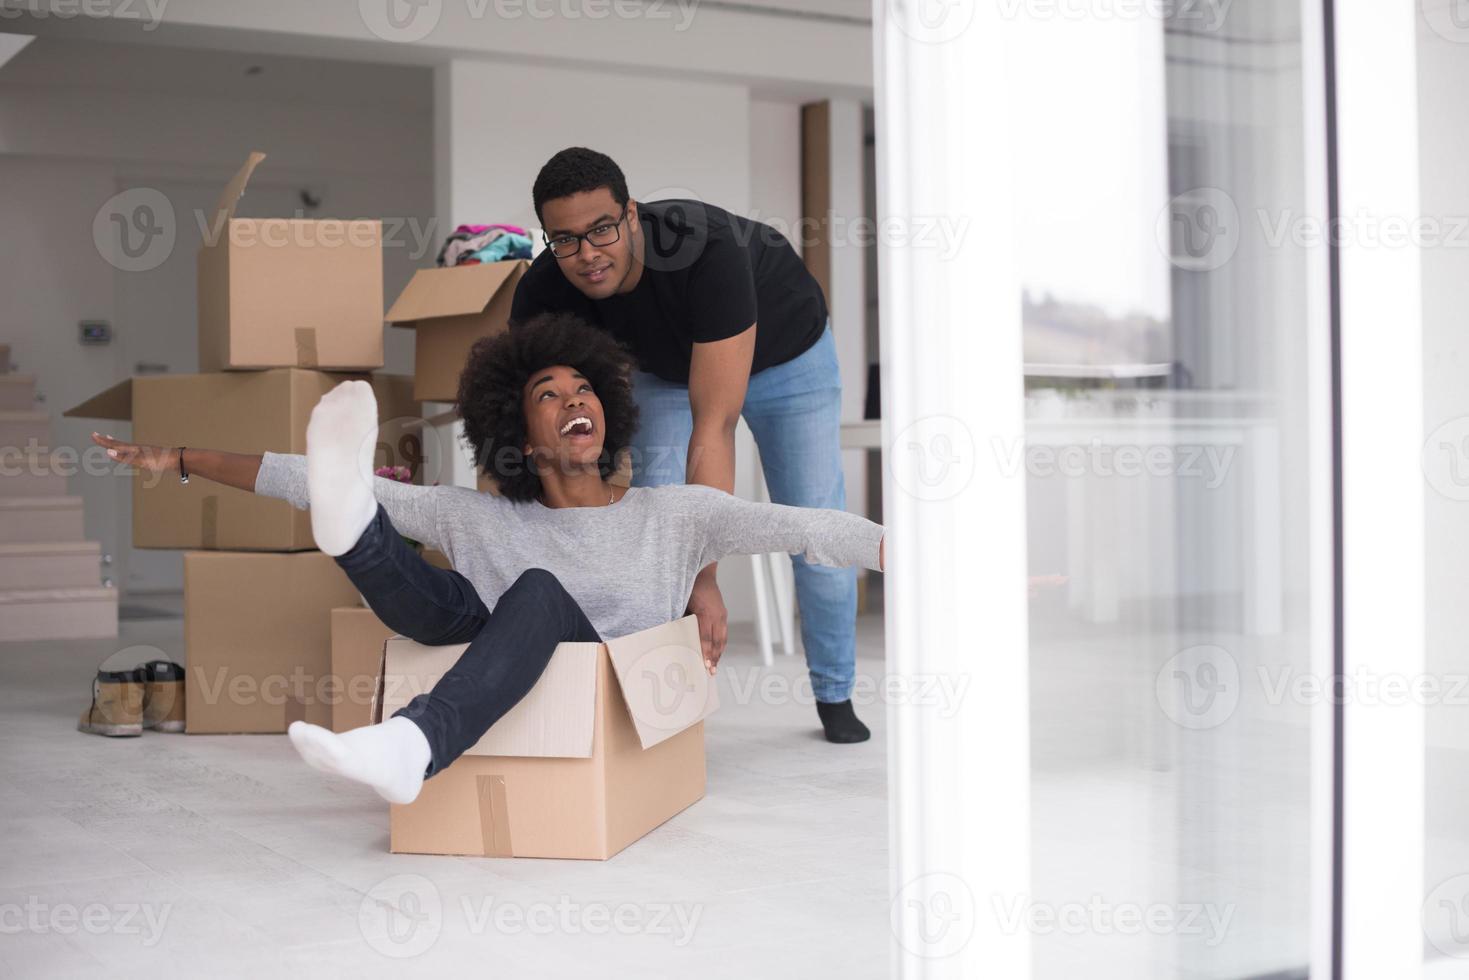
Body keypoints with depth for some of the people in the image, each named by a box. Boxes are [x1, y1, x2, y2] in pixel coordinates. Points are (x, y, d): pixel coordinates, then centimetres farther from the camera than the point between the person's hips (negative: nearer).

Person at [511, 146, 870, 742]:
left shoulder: (709, 251, -46)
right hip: (668, 365, 3)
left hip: (785, 353, -3)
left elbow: (713, 426, -48)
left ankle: (834, 696, 17)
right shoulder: (542, 296, -31)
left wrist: (703, 579, -50)